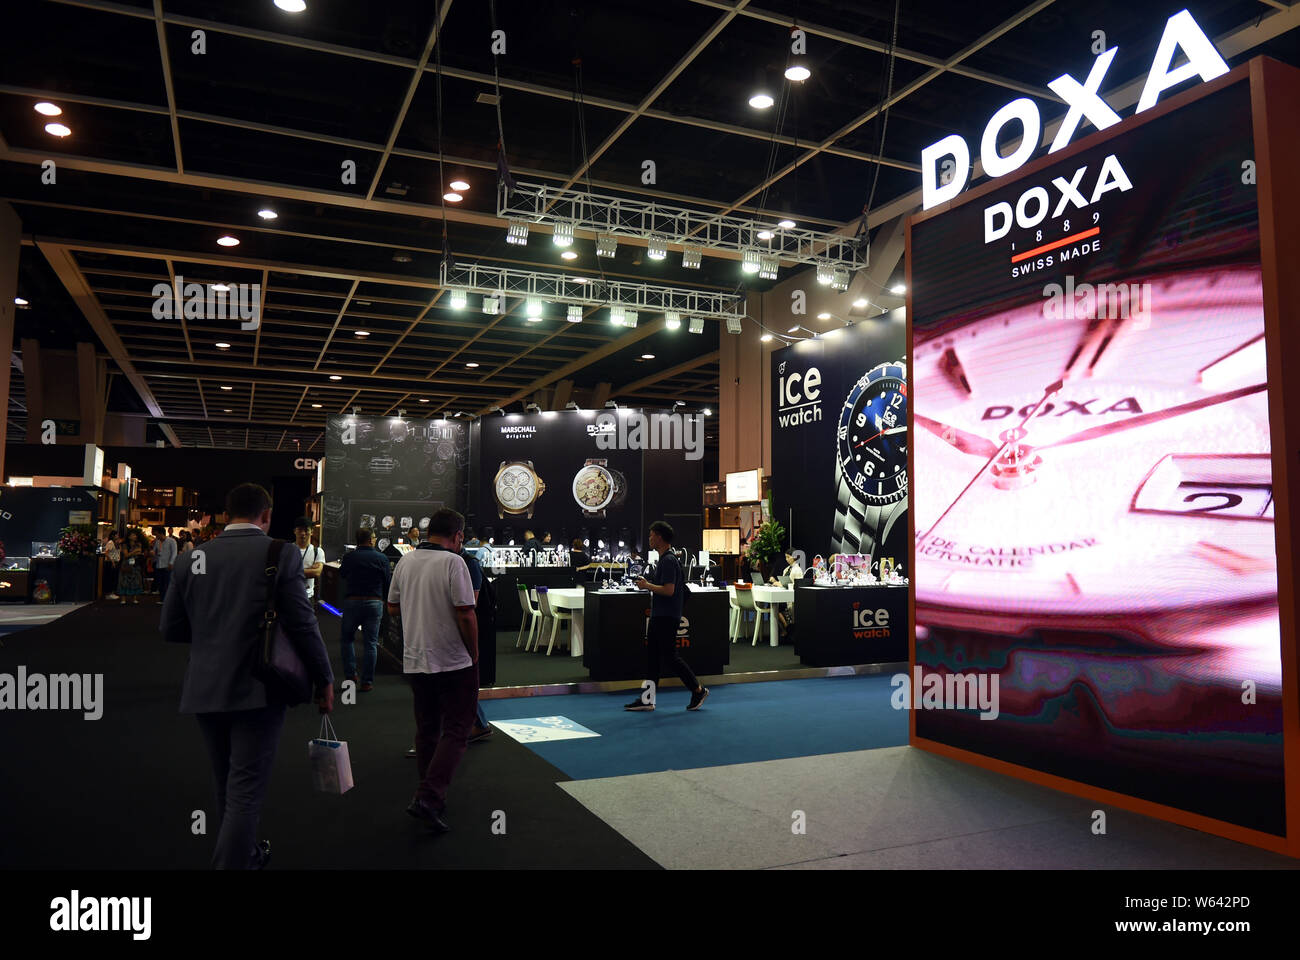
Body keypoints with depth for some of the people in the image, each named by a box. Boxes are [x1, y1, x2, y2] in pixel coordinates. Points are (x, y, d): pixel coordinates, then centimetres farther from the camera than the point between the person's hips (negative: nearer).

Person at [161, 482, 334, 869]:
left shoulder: (193, 559, 2)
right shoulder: (281, 553, -10)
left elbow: (171, 628, 7)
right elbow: (302, 624, -12)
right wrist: (324, 679, -1)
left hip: (206, 689, 5)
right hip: (258, 690, -5)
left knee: (229, 786, 21)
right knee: (245, 791, 1)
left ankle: (245, 853, 40)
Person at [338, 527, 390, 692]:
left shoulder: (349, 558, -2)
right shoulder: (382, 559, -4)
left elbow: (342, 575, 17)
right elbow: (388, 583, 3)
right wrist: (383, 598, 20)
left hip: (352, 602, 0)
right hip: (374, 603, 0)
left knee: (346, 638, 19)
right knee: (371, 643, 6)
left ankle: (350, 674, 12)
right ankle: (367, 682, 8)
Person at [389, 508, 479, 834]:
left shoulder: (405, 561, 5)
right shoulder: (453, 562, -14)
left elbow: (393, 607, 15)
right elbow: (465, 614, -17)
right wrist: (474, 654, -5)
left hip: (414, 661, 6)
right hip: (453, 662, -6)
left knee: (427, 730, 17)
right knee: (455, 731, 1)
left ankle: (432, 798, 24)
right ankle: (429, 797, -11)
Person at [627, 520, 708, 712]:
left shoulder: (669, 560, -18)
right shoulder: (663, 559, 15)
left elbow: (668, 590, -25)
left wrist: (647, 586, -16)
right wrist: (646, 582, 14)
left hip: (667, 617, -11)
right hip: (659, 615, 11)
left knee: (671, 656, -4)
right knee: (652, 657, 10)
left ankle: (698, 690, 8)